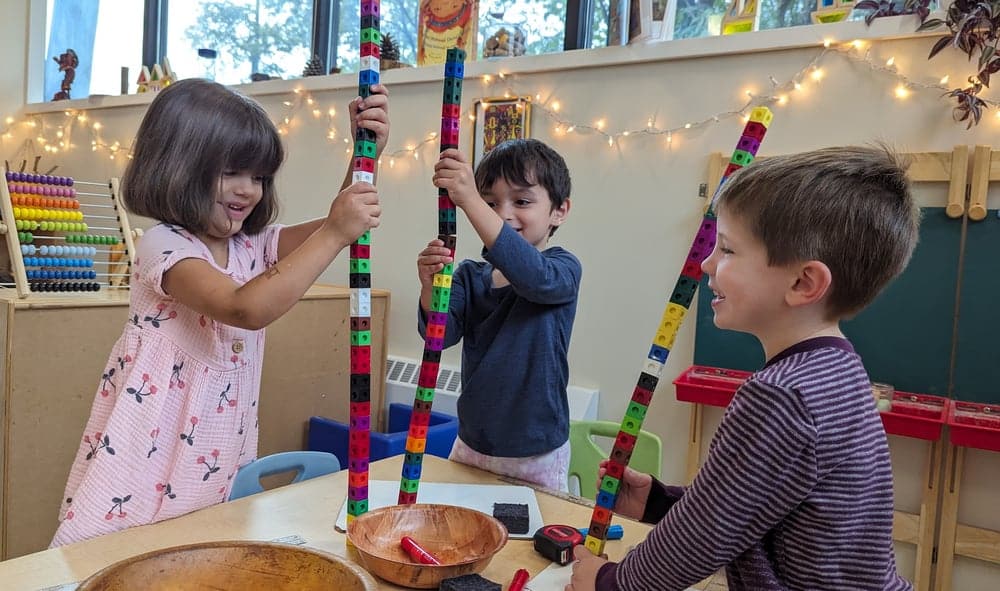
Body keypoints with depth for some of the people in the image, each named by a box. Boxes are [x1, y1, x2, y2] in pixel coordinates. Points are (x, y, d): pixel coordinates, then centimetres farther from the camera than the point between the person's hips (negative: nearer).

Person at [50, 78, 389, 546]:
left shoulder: (250, 245, 6)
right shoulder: (164, 245, -17)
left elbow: (335, 227, -2)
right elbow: (247, 309, -33)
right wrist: (334, 234, -33)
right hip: (150, 454, -6)